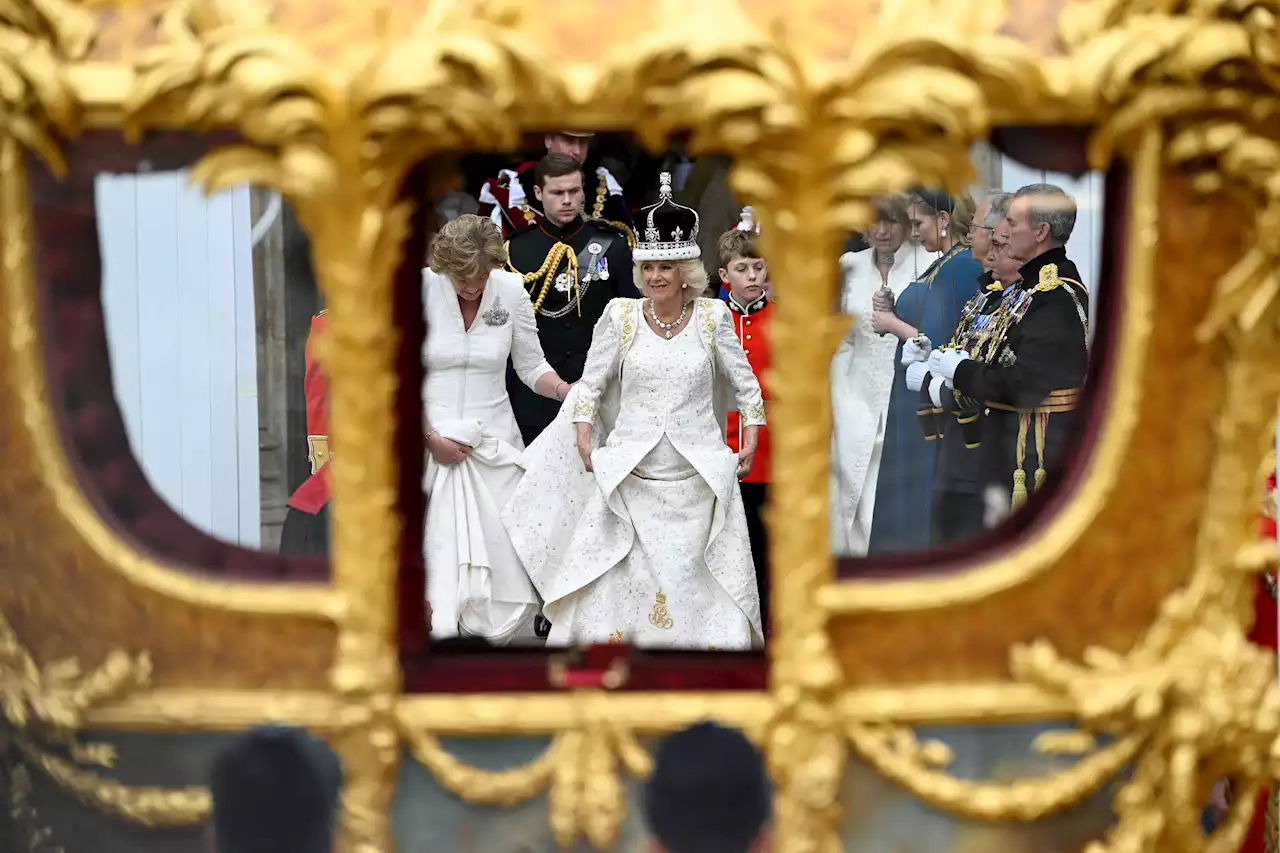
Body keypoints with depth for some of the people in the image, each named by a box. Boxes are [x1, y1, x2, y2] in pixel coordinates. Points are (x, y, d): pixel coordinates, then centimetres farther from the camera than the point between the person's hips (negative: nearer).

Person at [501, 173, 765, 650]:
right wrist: (584, 440, -3)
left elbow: (744, 384, 9)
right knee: (618, 583, -1)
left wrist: (751, 439, 2)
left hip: (698, 480, 0)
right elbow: (591, 384, 7)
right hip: (632, 477, 0)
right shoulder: (621, 317, 1)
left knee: (697, 584, 1)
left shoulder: (712, 318, 1)